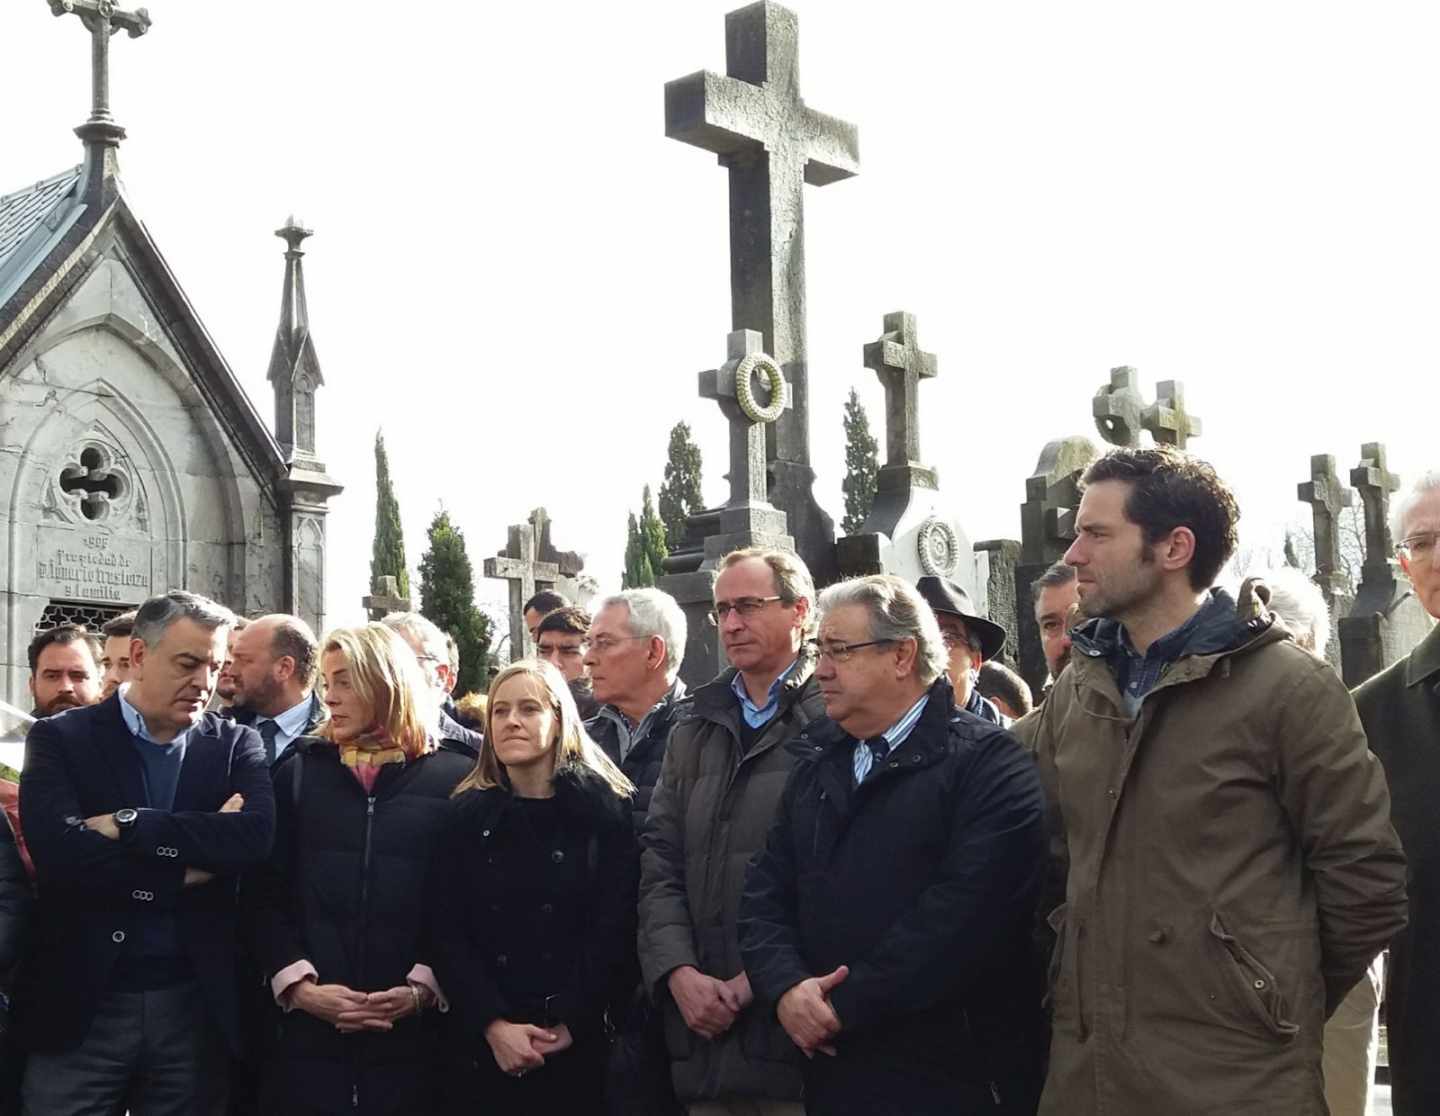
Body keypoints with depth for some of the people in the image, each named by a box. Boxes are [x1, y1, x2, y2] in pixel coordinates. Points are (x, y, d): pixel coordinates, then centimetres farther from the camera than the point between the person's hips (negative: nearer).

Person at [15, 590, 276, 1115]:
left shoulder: (236, 745, 6)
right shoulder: (60, 738, 0)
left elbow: (255, 836, -13)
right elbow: (58, 850, -16)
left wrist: (127, 825, -16)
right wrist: (190, 865, -12)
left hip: (196, 1003, 2)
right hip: (80, 1002, -2)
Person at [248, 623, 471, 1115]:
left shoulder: (453, 779, 2)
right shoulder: (298, 771, 8)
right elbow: (267, 895, 4)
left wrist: (422, 989, -12)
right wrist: (299, 985, -8)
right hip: (308, 1027, 1)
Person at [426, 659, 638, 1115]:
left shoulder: (606, 810, 0)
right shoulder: (466, 815, 5)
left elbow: (615, 930, -6)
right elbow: (446, 933, -1)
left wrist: (571, 1025, -13)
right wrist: (494, 1025, -13)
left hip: (578, 1048, -1)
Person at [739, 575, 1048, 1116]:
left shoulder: (990, 763, -8)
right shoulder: (814, 767, 13)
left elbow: (965, 909, -20)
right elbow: (766, 894, 8)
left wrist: (846, 1004, -18)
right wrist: (786, 987, -11)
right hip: (832, 1070, 6)